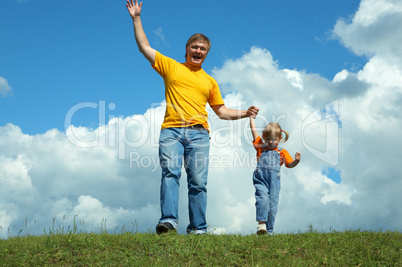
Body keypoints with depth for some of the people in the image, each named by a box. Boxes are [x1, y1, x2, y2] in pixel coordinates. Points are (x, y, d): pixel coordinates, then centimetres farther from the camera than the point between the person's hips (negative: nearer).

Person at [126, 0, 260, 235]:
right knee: (170, 172, -20)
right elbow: (144, 46, 19)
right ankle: (169, 220, -30)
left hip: (199, 133, 2)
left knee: (198, 181, -6)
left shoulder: (209, 81, 24)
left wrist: (244, 114, 11)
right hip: (171, 131, -2)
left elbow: (222, 111, 25)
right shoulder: (170, 66, 19)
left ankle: (198, 229, -6)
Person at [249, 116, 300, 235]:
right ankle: (261, 223, -21)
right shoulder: (261, 147, 15)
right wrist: (251, 116, 16)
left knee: (273, 204, 0)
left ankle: (269, 230, 9)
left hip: (274, 180, 1)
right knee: (262, 198, -22)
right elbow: (254, 130, 15)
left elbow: (290, 164, 12)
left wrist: (297, 160, -8)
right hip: (261, 179, -1)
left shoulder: (282, 152, 16)